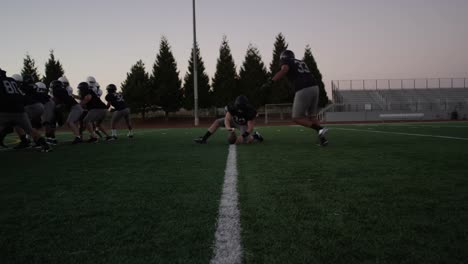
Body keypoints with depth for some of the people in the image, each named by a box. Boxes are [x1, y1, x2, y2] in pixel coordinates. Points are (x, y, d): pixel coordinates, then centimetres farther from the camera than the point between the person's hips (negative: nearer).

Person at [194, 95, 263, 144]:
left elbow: (250, 127, -31)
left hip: (244, 125, -3)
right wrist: (228, 127, -56)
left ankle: (255, 136, 7)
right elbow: (227, 119, -33)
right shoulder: (232, 107, -29)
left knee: (246, 141, -25)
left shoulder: (250, 111, -36)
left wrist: (242, 136, -44)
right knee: (217, 122, -11)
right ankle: (203, 139, -8)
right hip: (234, 120, 4)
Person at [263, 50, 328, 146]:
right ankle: (322, 138, 9)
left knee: (297, 118, 4)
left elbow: (284, 70, -11)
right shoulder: (302, 62, 30)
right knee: (312, 116, 21)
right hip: (314, 87, 7)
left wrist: (271, 81, -22)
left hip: (303, 90, -7)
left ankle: (319, 129, -11)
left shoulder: (286, 61, 11)